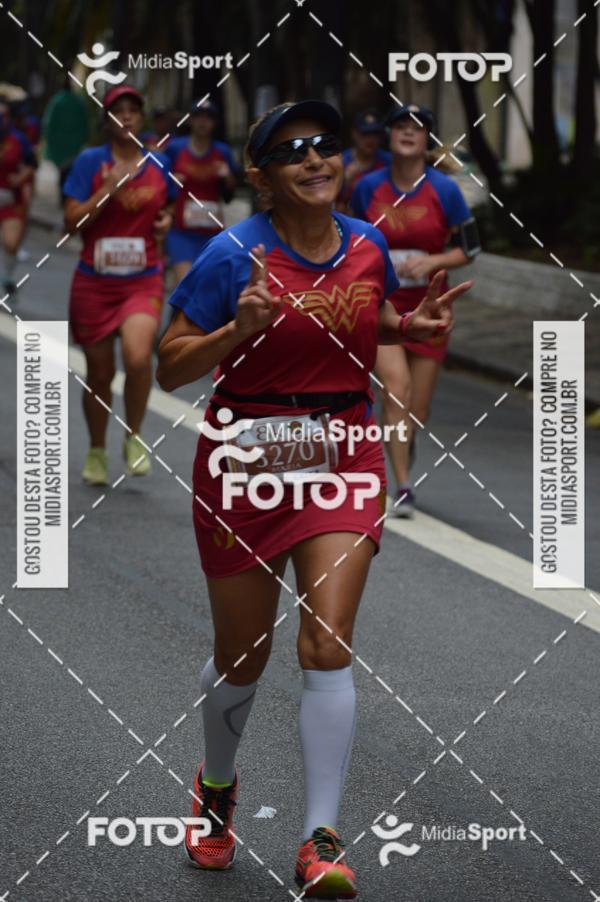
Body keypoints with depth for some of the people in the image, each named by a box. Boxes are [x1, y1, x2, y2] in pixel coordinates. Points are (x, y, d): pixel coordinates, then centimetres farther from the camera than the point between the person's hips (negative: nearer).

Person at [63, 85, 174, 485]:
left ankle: (135, 437, -1)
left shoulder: (158, 165, 6)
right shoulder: (90, 162, -3)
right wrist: (109, 189, -19)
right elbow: (72, 222, -10)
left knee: (138, 356, -24)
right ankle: (97, 452, 29)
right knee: (99, 373, 7)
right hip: (95, 283, 0)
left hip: (144, 282, 1)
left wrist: (166, 222, 4)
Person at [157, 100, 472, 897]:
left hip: (344, 458, 2)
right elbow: (170, 367, -11)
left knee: (327, 648, -12)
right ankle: (218, 786, 42)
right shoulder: (235, 254, -13)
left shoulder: (367, 245, 0)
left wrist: (414, 325, -1)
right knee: (244, 657, 11)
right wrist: (238, 329, -28)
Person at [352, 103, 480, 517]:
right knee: (395, 389, -20)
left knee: (417, 411, 7)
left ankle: (406, 443, 44)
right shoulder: (368, 188, -2)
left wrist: (431, 261, -18)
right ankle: (403, 487, -16)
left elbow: (468, 249, -2)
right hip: (381, 305, 0)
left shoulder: (445, 190, -7)